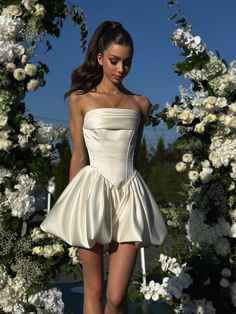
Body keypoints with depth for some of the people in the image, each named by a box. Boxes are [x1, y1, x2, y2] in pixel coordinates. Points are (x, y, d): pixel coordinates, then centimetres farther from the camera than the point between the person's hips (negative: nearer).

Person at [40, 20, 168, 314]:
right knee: (93, 289, 8)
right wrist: (74, 203, 4)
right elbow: (79, 156, 4)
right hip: (94, 193, -1)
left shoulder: (140, 103, 13)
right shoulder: (80, 99, 6)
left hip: (130, 192, 2)